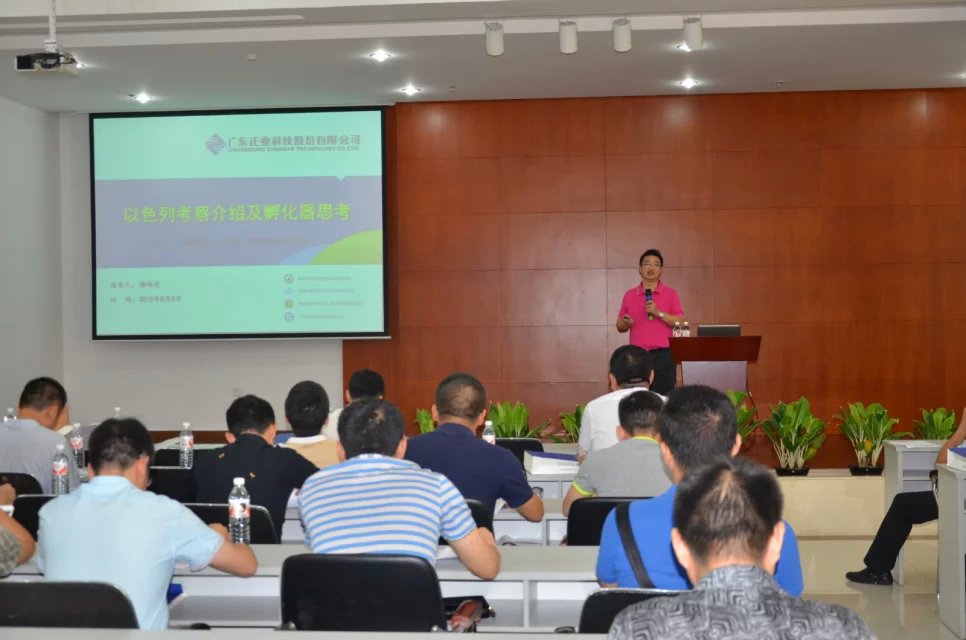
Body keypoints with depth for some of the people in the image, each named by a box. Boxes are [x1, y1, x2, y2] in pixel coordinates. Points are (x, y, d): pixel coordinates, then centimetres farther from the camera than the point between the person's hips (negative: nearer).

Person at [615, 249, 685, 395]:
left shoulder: (670, 294, 5)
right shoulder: (629, 295, 11)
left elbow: (681, 323, -3)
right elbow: (620, 327, 15)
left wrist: (659, 313, -13)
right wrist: (626, 323, -7)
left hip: (662, 355, -2)